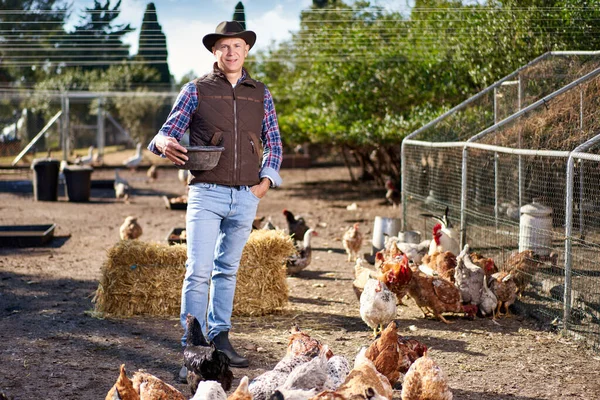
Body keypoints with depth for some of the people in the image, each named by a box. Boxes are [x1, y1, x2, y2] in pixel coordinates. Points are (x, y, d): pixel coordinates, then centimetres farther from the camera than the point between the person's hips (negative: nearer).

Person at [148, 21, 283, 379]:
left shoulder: (261, 94, 11)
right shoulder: (196, 90, 3)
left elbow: (274, 142, 16)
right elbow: (168, 131, 1)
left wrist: (266, 181, 3)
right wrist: (164, 144, -23)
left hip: (246, 196, 3)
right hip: (207, 192, -3)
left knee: (228, 269, 13)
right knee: (199, 270, -10)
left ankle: (220, 338, 23)